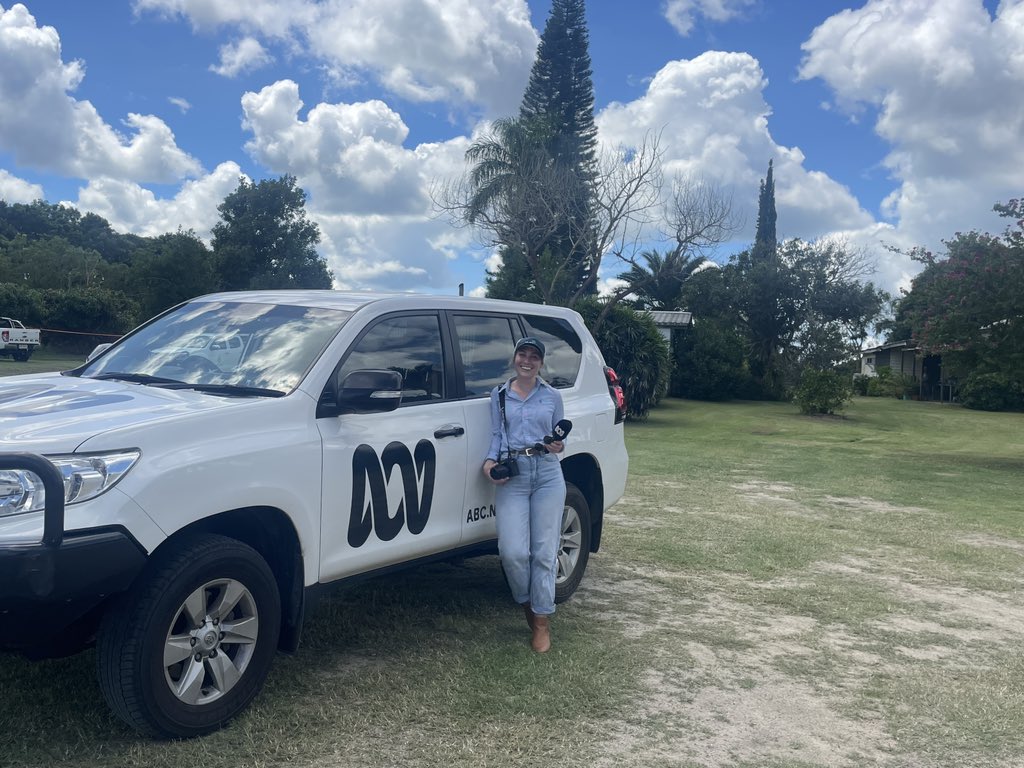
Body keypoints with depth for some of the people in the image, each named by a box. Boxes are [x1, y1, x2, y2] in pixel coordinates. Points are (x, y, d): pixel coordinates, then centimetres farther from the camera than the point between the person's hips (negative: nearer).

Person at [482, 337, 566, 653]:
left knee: (544, 552, -1)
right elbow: (497, 435, 10)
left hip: (547, 475, 0)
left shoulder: (552, 396, 8)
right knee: (513, 552, -10)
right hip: (511, 476, 0)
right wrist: (490, 461, -7)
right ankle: (526, 602, 19)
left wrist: (558, 446, -9)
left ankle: (541, 621, 13)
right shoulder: (499, 395, 10)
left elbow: (557, 436, 14)